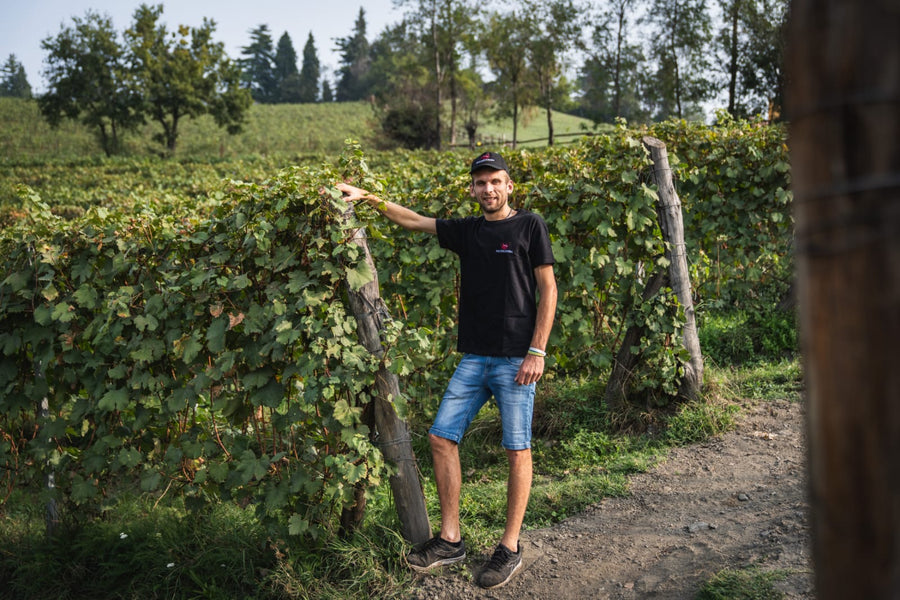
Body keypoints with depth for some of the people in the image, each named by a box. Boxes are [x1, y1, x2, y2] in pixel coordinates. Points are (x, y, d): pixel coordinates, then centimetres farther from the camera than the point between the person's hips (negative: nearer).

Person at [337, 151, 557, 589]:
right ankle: (450, 540, 14)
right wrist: (367, 197, 11)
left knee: (517, 450, -1)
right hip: (474, 357, 5)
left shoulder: (529, 226, 0)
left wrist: (537, 351, -9)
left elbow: (547, 289, -3)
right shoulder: (467, 231, 13)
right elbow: (413, 220, 19)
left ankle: (510, 548, 13)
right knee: (442, 437, 2)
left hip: (515, 359, -5)